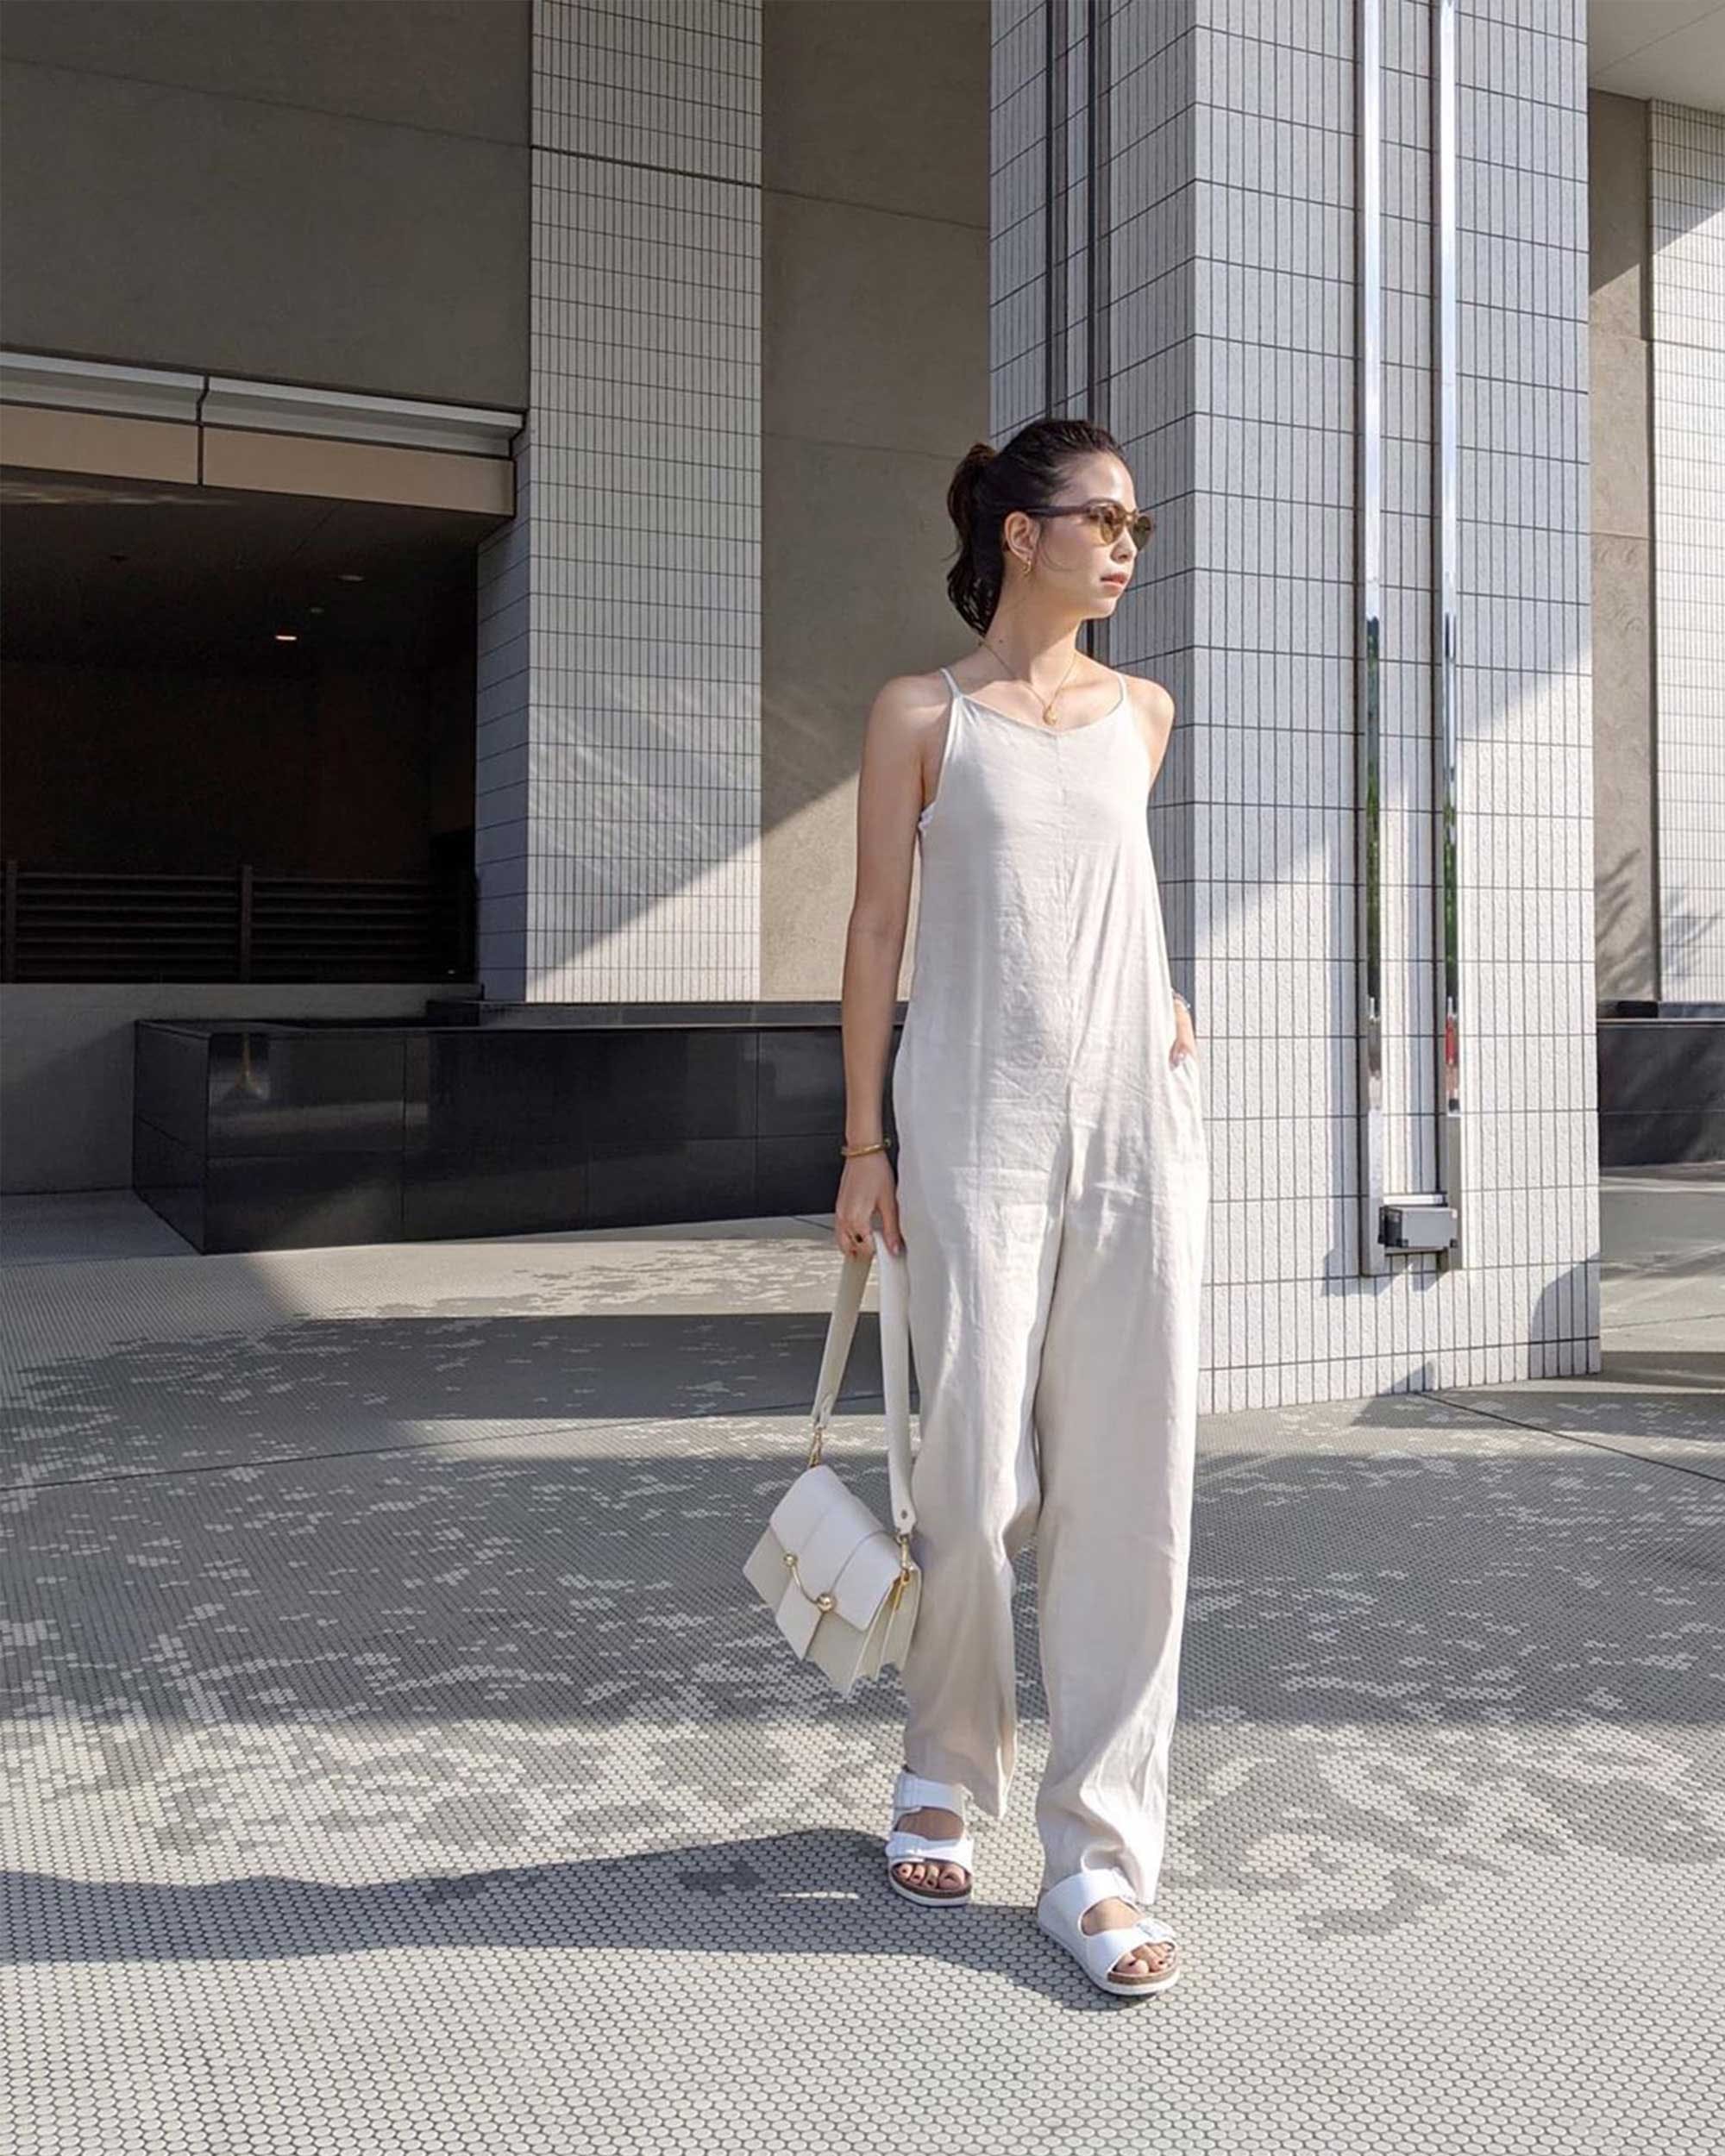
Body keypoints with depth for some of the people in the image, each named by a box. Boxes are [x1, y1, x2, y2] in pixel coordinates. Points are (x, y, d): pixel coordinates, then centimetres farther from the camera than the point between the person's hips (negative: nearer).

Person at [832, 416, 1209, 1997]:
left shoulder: (1143, 714, 14)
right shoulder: (922, 715, 3)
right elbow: (879, 927, 2)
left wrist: (1152, 989, 13)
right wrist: (863, 1144, -2)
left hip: (1138, 1118, 4)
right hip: (978, 1124, -3)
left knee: (1131, 1488, -1)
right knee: (978, 1480, -1)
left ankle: (1100, 1857, 9)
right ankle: (946, 1768, 27)